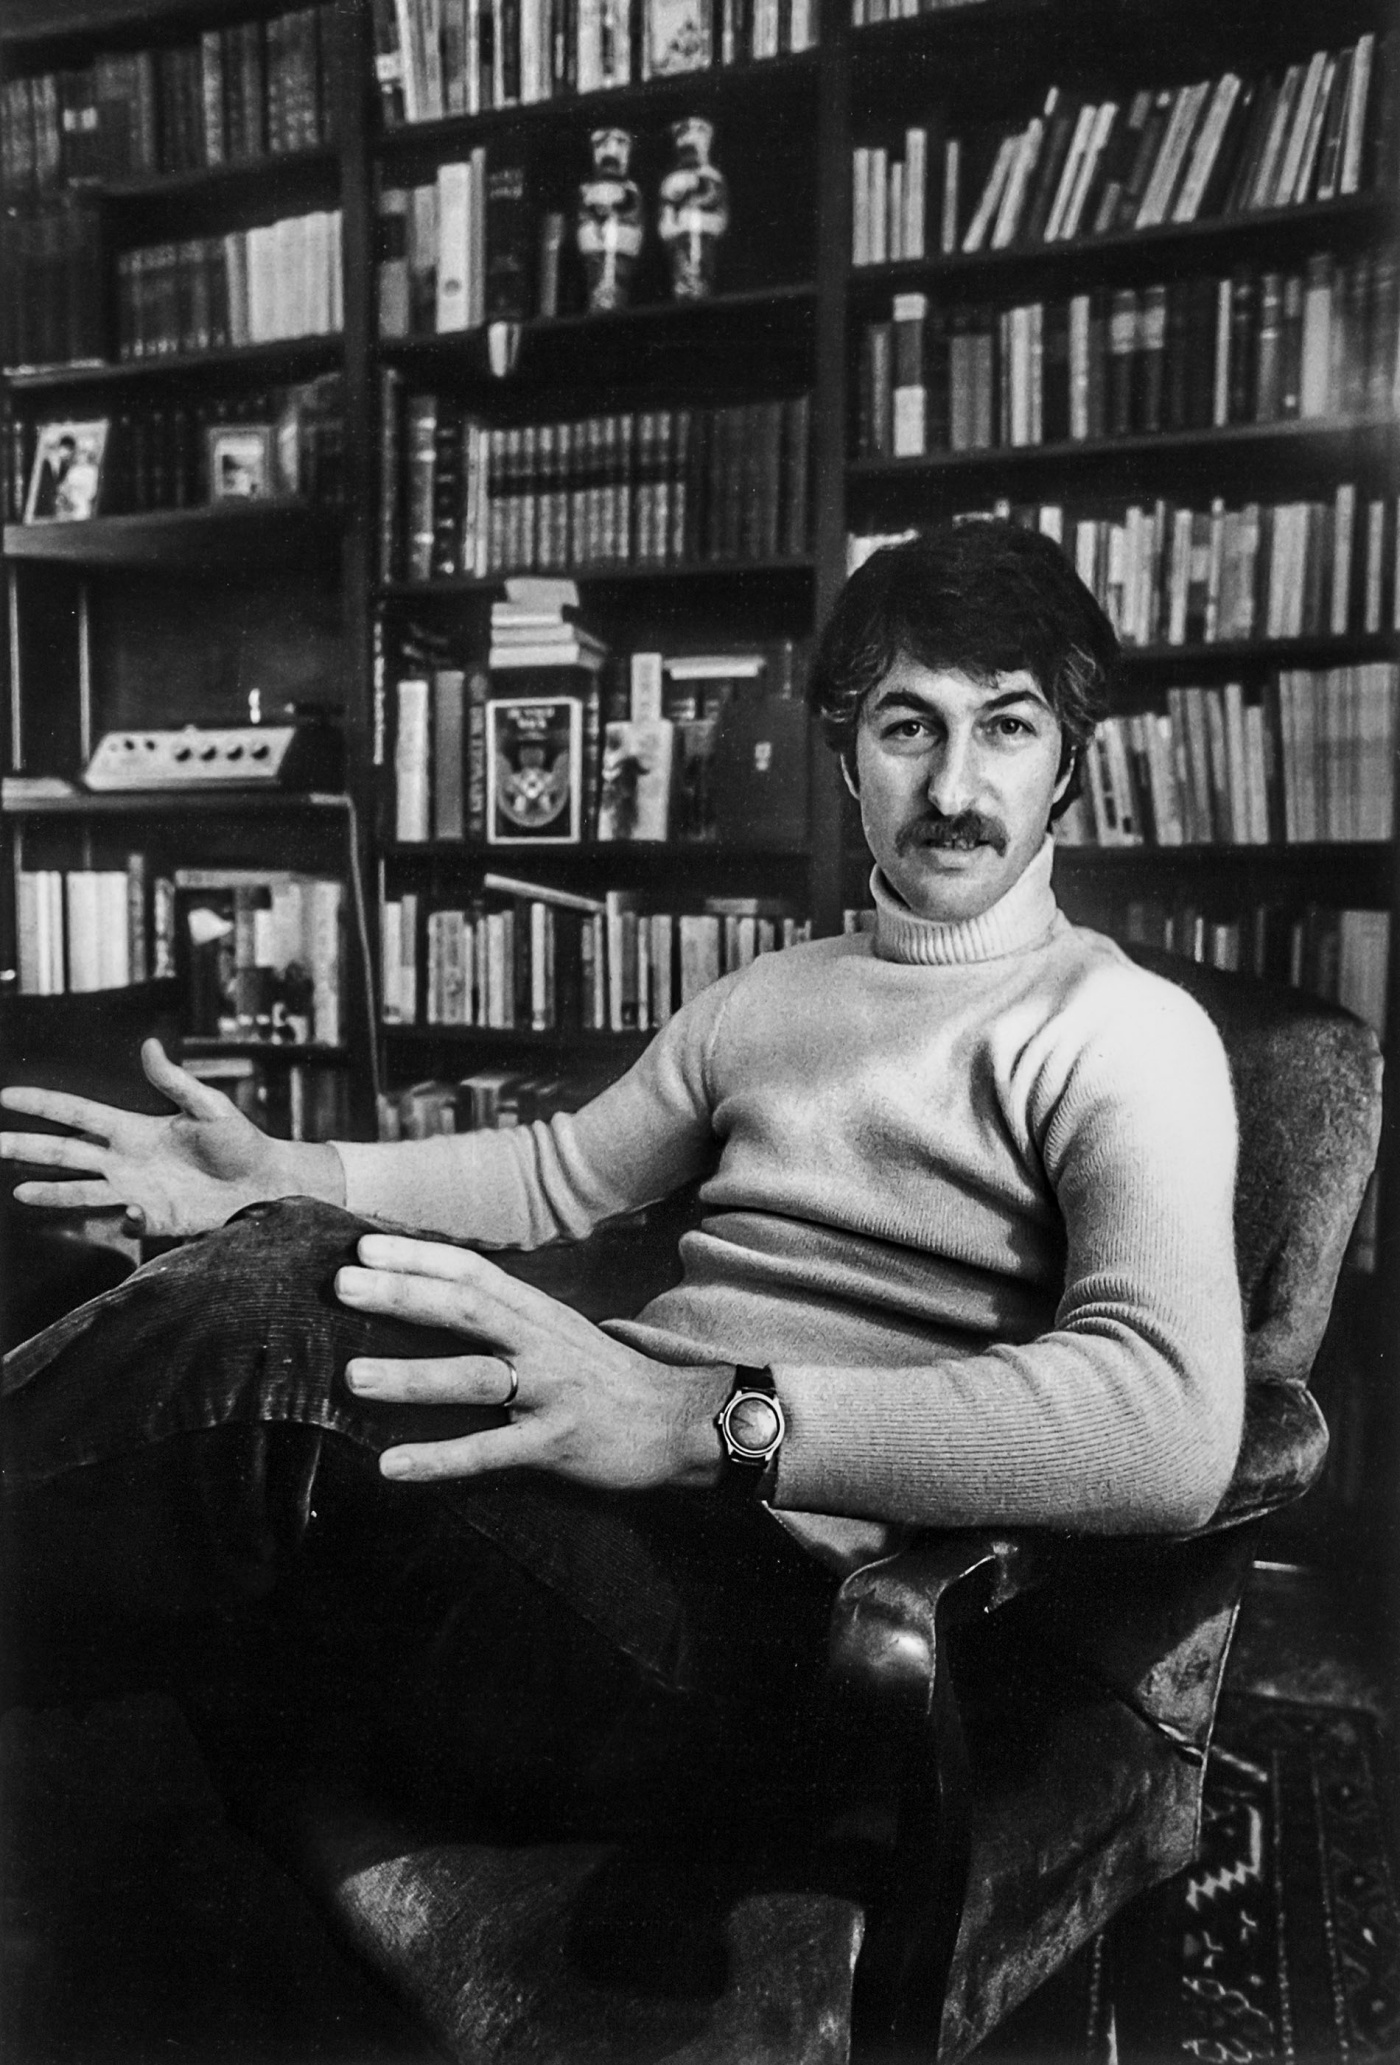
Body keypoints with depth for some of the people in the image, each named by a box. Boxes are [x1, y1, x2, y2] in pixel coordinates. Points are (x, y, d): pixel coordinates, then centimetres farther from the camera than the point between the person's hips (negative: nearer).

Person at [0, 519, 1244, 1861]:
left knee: (286, 1295, -27)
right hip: (599, 1502, 7)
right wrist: (278, 1180, 12)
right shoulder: (768, 997, 21)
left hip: (753, 1609, -7)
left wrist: (702, 1416, -30)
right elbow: (565, 1172, 29)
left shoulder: (1125, 1033, -4)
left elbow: (1172, 1431, -21)